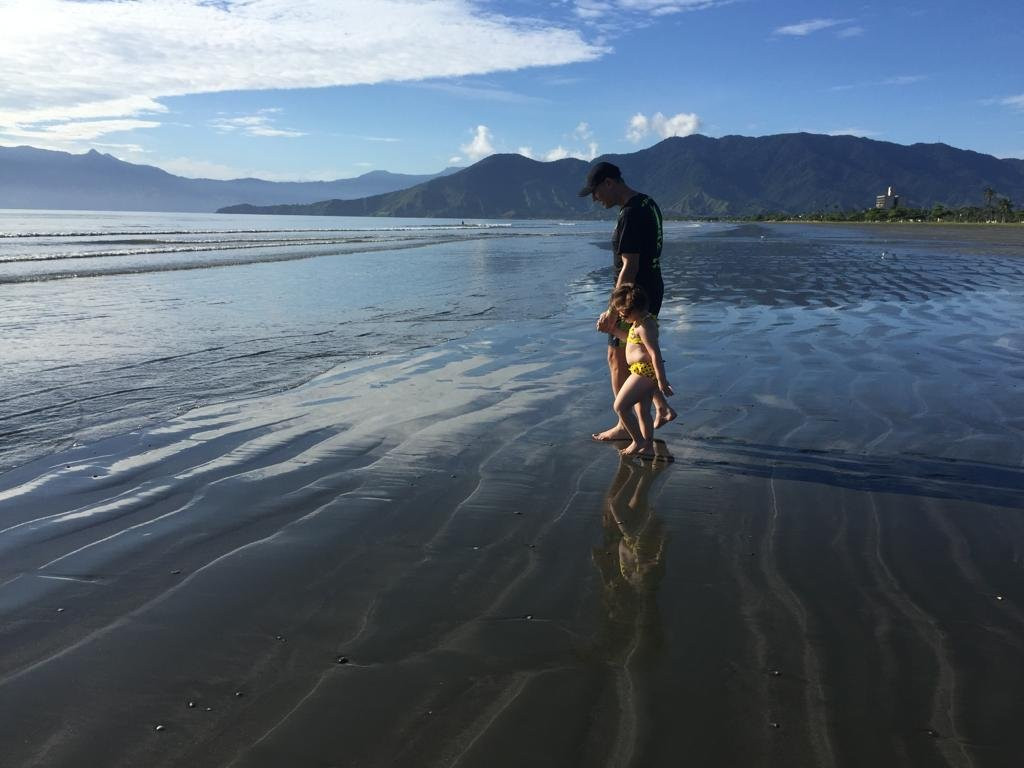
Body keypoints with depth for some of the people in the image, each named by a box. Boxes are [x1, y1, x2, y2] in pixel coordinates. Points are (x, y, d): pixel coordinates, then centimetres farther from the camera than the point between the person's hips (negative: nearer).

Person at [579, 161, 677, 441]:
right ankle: (662, 408, 24)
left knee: (617, 359, 2)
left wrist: (612, 312, -21)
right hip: (652, 292, 10)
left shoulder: (631, 215, -22)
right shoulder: (648, 203, 9)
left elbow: (629, 268, -25)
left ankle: (625, 426, 11)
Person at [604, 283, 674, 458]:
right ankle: (648, 447, 23)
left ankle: (638, 442, 3)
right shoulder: (642, 320, 12)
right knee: (642, 411, 16)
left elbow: (655, 354, -24)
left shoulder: (644, 326, -20)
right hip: (645, 372, 11)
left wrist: (661, 381, -25)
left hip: (645, 371, -11)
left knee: (620, 406, -5)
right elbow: (631, 339, 31)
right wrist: (613, 329, 26)